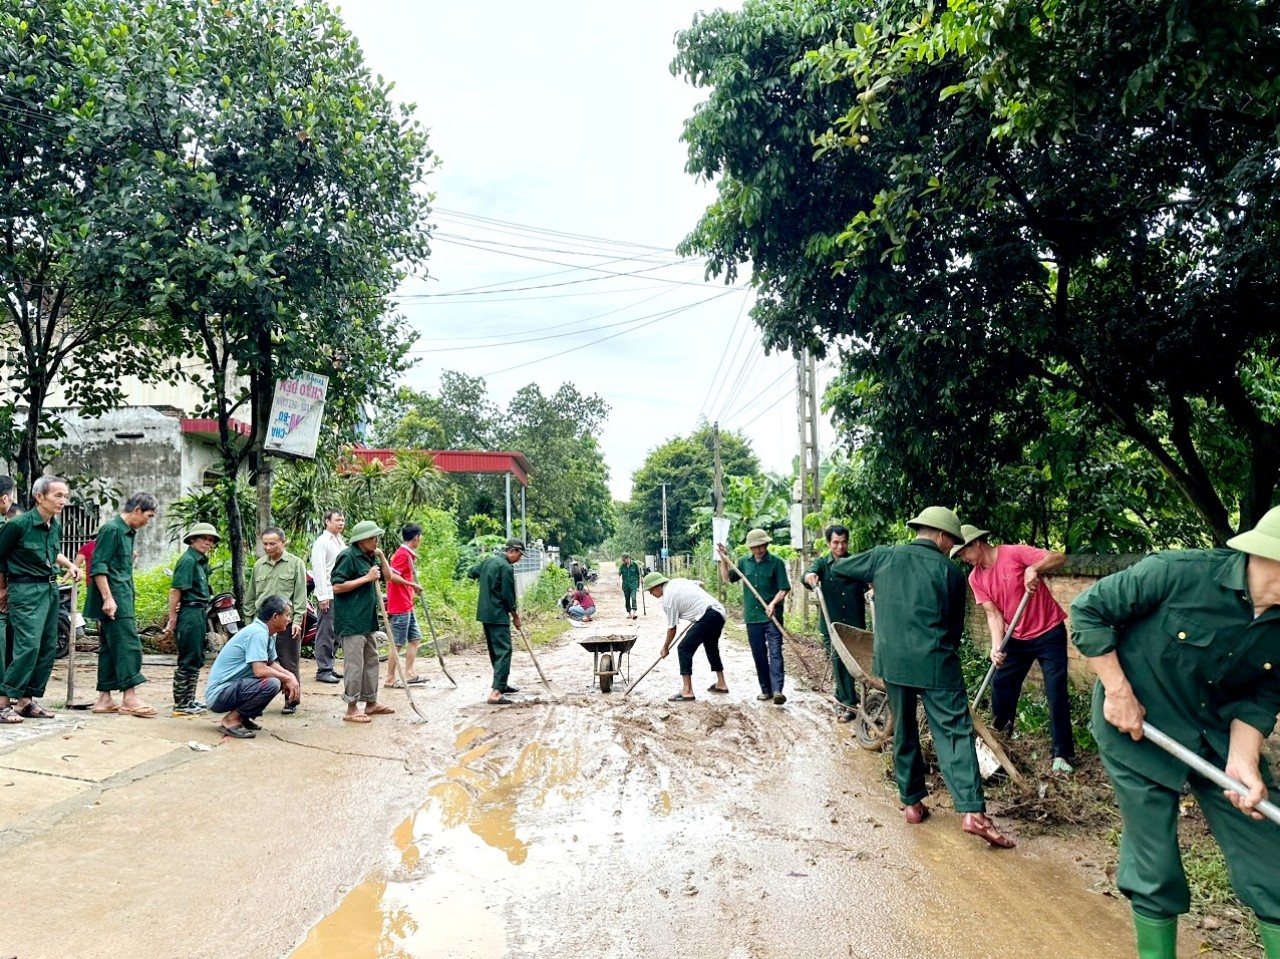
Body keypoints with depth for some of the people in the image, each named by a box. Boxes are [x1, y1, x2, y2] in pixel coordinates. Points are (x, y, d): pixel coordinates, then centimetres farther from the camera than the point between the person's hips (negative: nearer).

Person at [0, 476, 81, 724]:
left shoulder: (56, 526, 8)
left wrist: (70, 565, 13)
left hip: (51, 589, 8)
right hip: (26, 591, -7)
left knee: (48, 647, 8)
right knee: (28, 645, -16)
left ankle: (26, 700, 17)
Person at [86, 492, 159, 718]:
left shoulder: (128, 532, 17)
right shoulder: (111, 529, -10)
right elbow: (98, 567, -16)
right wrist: (107, 598, -20)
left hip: (122, 598, 10)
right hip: (114, 599, -10)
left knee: (110, 647, 10)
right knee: (128, 645, -10)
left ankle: (104, 699, 14)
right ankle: (129, 698, -9)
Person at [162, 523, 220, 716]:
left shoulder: (201, 561, 15)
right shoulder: (188, 560, -13)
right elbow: (175, 591, -17)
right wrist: (172, 620, -17)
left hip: (200, 614, 10)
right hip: (189, 613, -10)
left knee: (197, 659, 16)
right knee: (188, 660, -4)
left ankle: (189, 700, 27)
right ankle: (181, 705, 3)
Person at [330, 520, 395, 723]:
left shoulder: (370, 557, 12)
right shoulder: (348, 556, -14)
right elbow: (337, 587, -19)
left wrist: (381, 557, 4)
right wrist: (366, 578, -20)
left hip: (369, 619, 9)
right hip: (351, 621, -9)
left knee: (371, 661, 15)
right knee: (355, 665, -4)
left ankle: (371, 703, 26)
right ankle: (352, 708, 6)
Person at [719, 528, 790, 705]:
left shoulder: (776, 562, -5)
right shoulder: (744, 562, 7)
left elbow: (784, 588, -6)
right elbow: (726, 578, 13)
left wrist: (773, 604, -21)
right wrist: (723, 558, 2)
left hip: (772, 616, -4)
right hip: (752, 617, 4)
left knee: (775, 652, -10)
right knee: (759, 655, 9)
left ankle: (777, 690, -16)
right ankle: (766, 690, 17)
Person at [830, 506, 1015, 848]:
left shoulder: (883, 556, 4)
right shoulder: (950, 571, 0)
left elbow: (837, 568, 17)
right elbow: (956, 626, 7)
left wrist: (873, 580, 33)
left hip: (891, 660, 3)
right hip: (936, 663, -3)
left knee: (904, 732, 16)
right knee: (955, 732, 0)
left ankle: (911, 803, 23)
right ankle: (972, 811, -7)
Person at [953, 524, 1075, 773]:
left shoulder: (1014, 553, -19)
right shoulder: (976, 578, -2)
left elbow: (1059, 558, -22)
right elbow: (993, 614, -7)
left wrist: (1033, 568, -40)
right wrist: (996, 646, -21)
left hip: (1049, 633, -6)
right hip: (1017, 638, 6)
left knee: (1057, 693, -4)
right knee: (1001, 685, 10)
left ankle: (1062, 754, 5)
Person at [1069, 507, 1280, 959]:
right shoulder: (1181, 572, -24)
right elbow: (1087, 610, -17)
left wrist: (1243, 762, -17)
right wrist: (1118, 692, -16)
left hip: (1220, 737, 5)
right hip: (1139, 730, -5)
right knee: (1155, 869, 4)